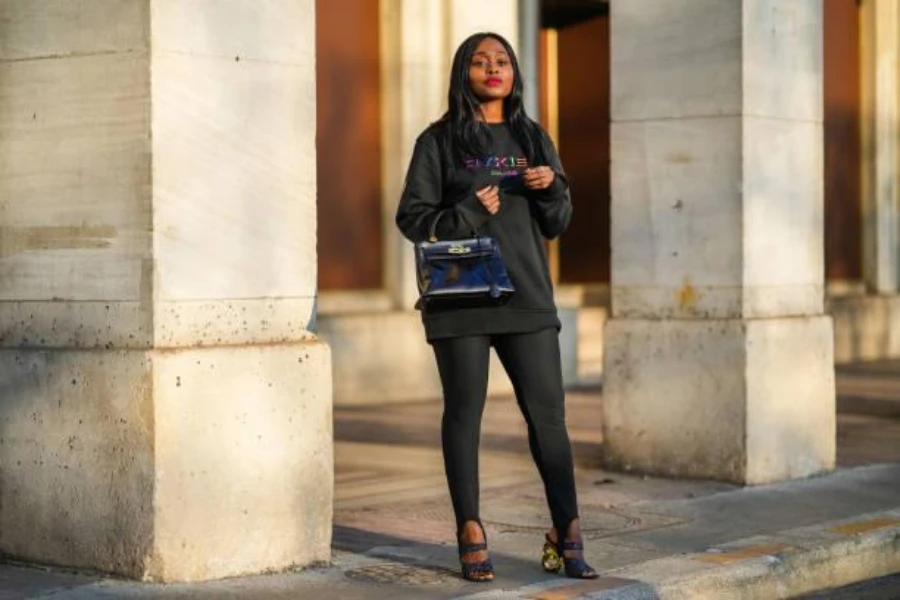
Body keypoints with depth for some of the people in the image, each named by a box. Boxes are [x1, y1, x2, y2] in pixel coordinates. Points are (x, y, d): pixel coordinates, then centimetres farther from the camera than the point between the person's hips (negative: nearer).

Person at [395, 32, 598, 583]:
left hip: (526, 296, 3)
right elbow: (412, 217, -1)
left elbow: (557, 226, 14)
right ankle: (471, 537, 10)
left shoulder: (533, 139, 14)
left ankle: (567, 536, 4)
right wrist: (470, 214, -15)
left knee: (548, 413, -2)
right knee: (464, 413, 2)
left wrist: (552, 187, -6)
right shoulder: (440, 141, 3)